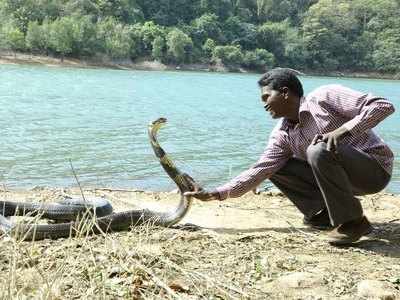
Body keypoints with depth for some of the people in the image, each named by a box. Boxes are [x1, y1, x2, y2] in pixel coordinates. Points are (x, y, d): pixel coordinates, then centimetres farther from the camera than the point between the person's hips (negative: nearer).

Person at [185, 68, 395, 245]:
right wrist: (216, 194, -7)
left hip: (374, 168, -6)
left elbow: (383, 106, -22)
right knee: (275, 168, -1)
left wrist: (343, 130, -33)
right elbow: (258, 172, -2)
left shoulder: (325, 97, -17)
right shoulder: (282, 135, 0)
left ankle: (353, 221, -17)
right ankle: (326, 211, 3)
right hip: (339, 171, 6)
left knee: (320, 150, -33)